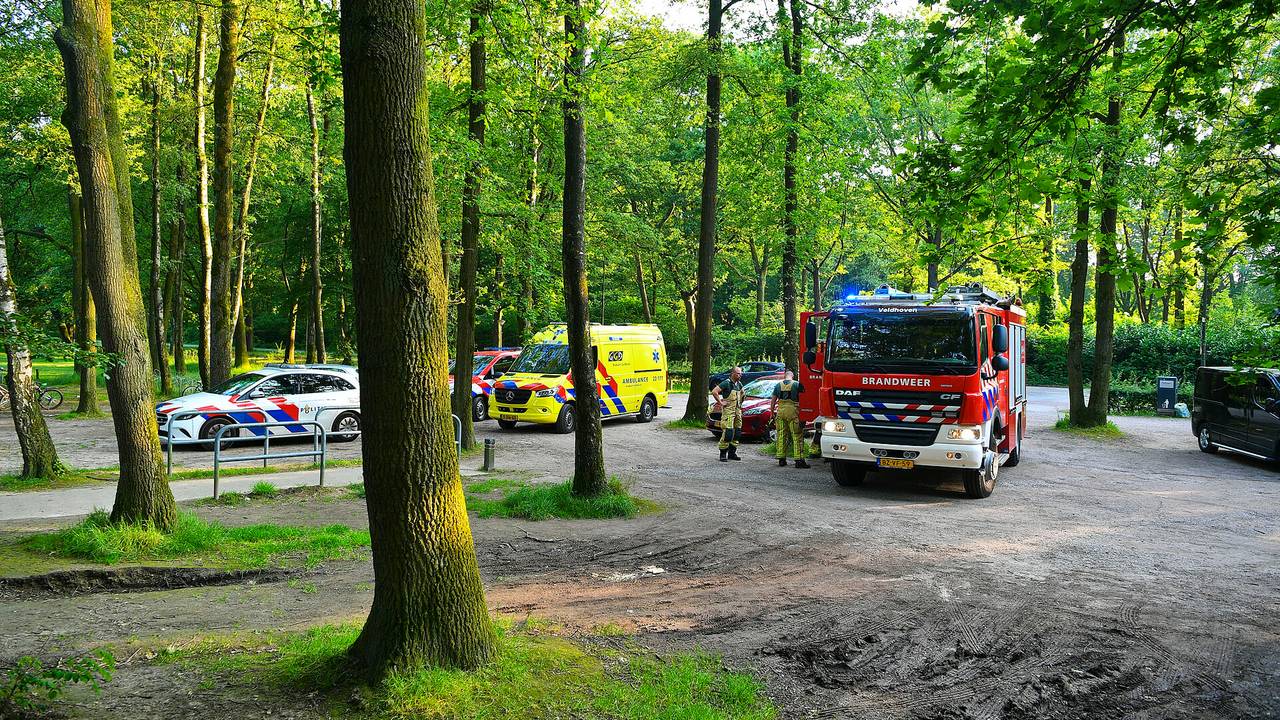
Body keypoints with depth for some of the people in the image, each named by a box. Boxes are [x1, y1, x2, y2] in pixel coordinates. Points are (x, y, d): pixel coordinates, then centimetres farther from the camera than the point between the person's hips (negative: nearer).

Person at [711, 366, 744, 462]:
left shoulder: (739, 384, 11)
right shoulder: (726, 383, -12)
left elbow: (742, 393, 34)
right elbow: (714, 391, -20)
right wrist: (720, 403, -17)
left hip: (737, 411, 8)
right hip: (728, 411, -8)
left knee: (737, 433, 9)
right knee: (728, 433, -13)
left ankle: (732, 453, 18)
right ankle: (723, 455, -7)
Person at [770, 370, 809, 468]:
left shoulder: (778, 385, 11)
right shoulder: (797, 384, -1)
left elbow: (773, 401, 11)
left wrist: (772, 412, 17)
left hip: (780, 411, 4)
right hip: (792, 411, -4)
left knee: (781, 435, 10)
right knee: (797, 436, -1)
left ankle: (781, 459, 11)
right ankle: (799, 460, -6)